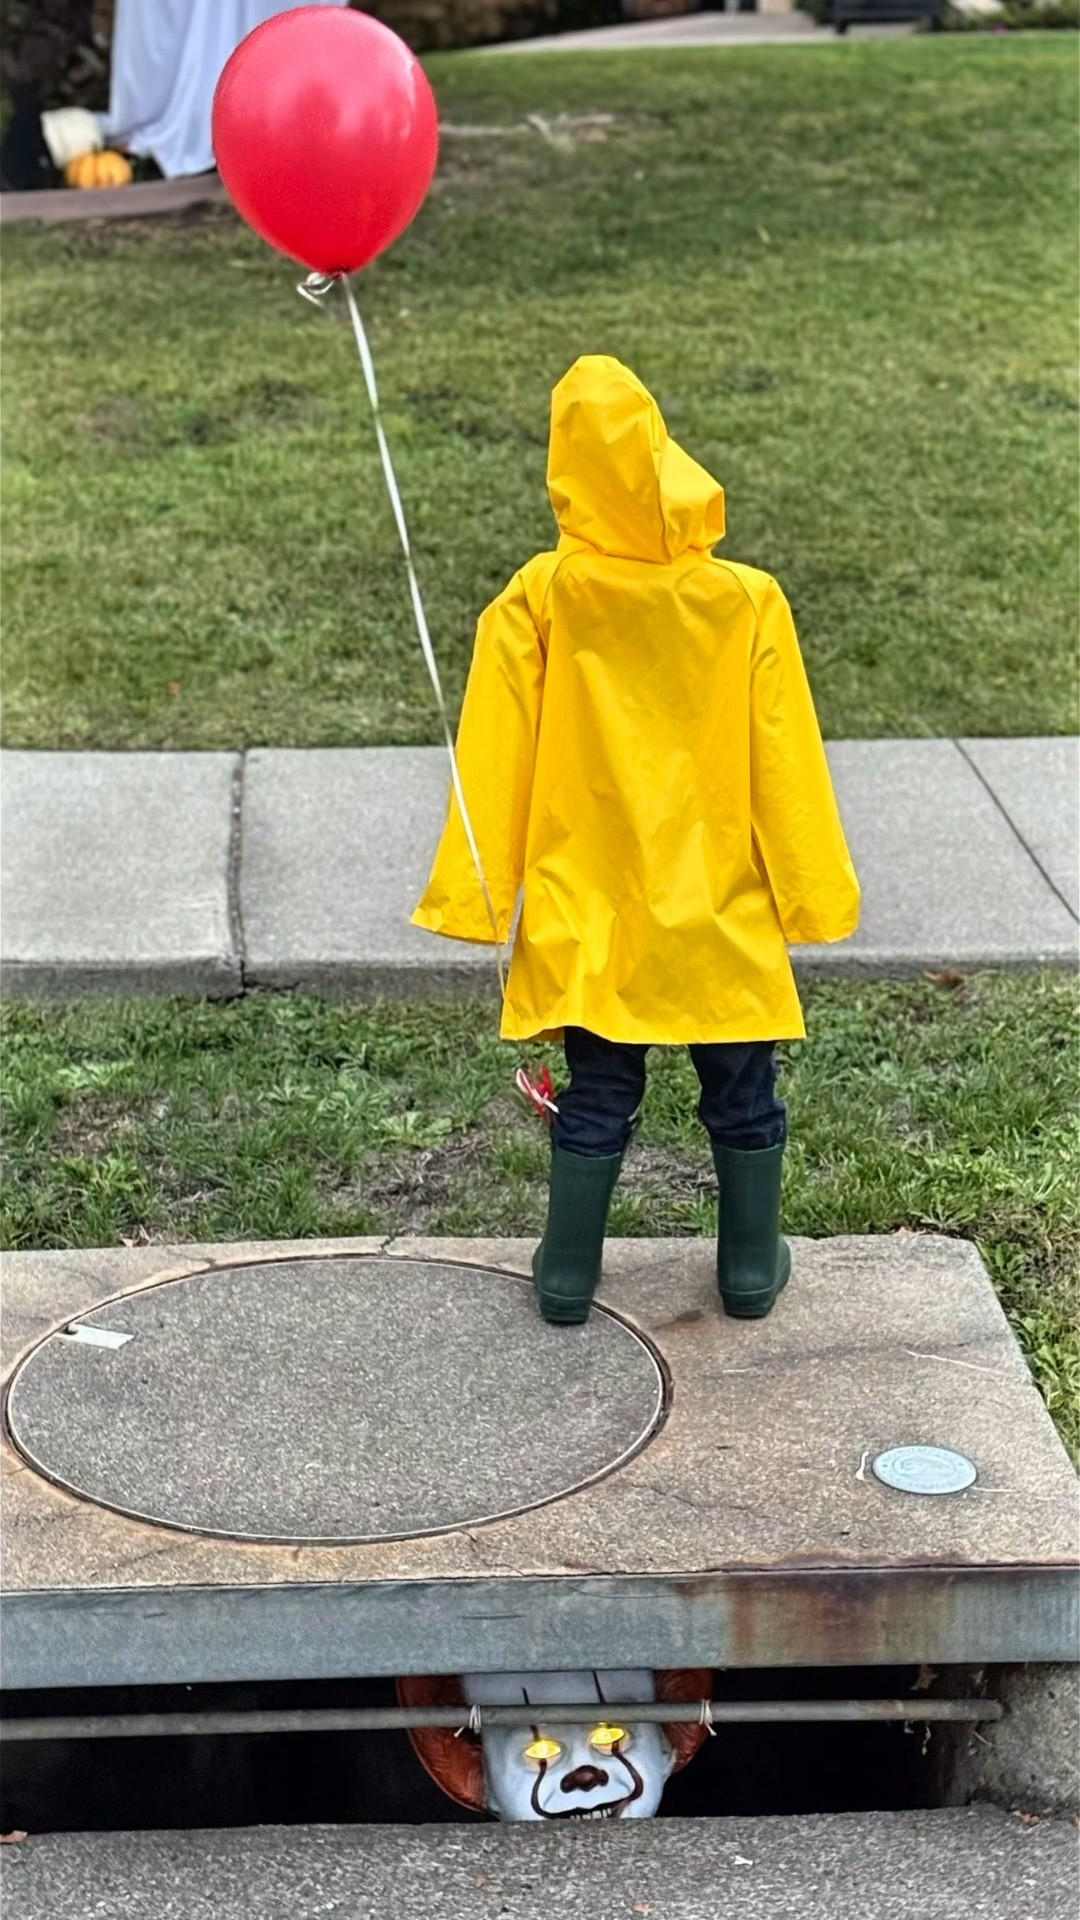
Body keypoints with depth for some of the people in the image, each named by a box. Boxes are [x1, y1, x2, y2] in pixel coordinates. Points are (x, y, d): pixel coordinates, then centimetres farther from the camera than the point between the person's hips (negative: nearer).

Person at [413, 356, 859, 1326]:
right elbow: (787, 765, -6)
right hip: (724, 912, 0)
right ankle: (751, 1270, 28)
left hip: (588, 915, 1)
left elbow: (494, 761, -7)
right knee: (743, 1094, 16)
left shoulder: (539, 599, -12)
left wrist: (474, 894, 0)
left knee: (597, 1093, 15)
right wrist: (814, 890, 4)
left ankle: (568, 1275, 23)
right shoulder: (749, 602, -12)